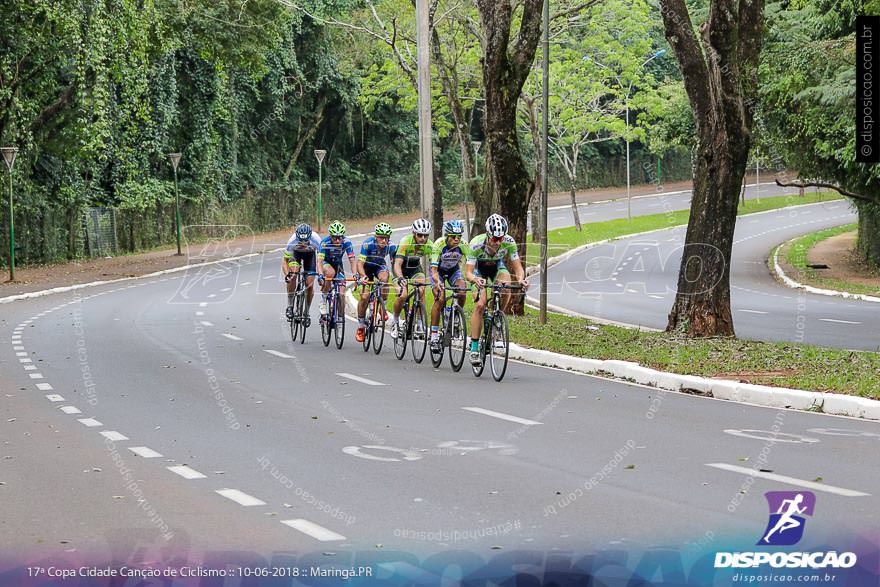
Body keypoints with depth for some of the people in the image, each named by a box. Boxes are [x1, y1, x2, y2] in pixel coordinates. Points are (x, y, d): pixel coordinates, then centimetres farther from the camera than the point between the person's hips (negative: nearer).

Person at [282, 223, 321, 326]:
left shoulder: (315, 240, -38)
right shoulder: (293, 240, -37)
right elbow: (284, 260, -30)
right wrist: (286, 274, -47)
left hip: (310, 254, 1)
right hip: (296, 253, -1)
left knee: (309, 285, -7)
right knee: (292, 275, -29)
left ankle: (307, 313, 12)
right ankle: (290, 305, -13)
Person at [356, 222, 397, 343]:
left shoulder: (391, 246, -24)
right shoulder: (368, 244, -32)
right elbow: (360, 263, -33)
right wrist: (364, 276, -50)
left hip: (379, 266, 2)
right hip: (366, 267, -2)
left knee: (384, 278, -35)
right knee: (365, 296, -17)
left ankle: (383, 307, -15)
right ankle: (360, 326, 0)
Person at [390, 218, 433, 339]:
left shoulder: (428, 245, -22)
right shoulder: (405, 242, -33)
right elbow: (397, 264, -40)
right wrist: (400, 278, -57)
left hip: (415, 267, 3)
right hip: (401, 267, -3)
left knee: (421, 291, -24)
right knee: (402, 295, -23)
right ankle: (394, 321, 1)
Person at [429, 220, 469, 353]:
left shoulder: (464, 246, -25)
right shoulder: (439, 244, -32)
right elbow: (434, 269, -33)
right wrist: (437, 282, -51)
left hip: (454, 270, 2)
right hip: (438, 270, -2)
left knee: (462, 294, -25)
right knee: (440, 298, -22)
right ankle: (434, 335, -17)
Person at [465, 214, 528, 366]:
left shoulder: (509, 242, -31)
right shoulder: (476, 244, -36)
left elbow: (518, 268, -26)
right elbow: (468, 272, -37)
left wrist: (520, 278, -48)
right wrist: (474, 279, -59)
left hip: (497, 266, 2)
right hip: (479, 269, -2)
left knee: (505, 291, -31)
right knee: (480, 305, -19)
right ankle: (474, 348, -13)